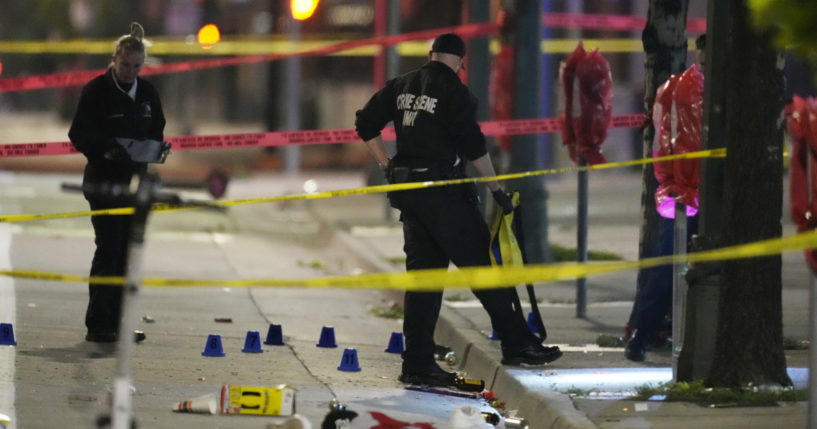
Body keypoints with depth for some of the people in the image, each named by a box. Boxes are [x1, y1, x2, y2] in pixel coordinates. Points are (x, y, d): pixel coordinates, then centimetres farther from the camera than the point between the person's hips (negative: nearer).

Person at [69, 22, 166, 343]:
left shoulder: (147, 93, 9)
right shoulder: (96, 91, -8)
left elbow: (157, 132, 18)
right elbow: (79, 134, -10)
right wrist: (105, 147, -27)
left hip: (135, 181, 6)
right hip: (104, 181, -6)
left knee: (128, 252, 6)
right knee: (109, 249, -11)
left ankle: (116, 322, 12)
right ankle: (97, 325, -9)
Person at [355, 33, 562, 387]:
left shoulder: (401, 87, 10)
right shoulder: (454, 92, -11)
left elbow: (366, 125, 15)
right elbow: (474, 146, -14)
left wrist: (388, 168, 17)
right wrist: (497, 189, -6)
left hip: (410, 196, 7)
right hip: (445, 194, -7)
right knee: (483, 265, 0)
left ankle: (417, 363, 7)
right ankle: (517, 344, 2)